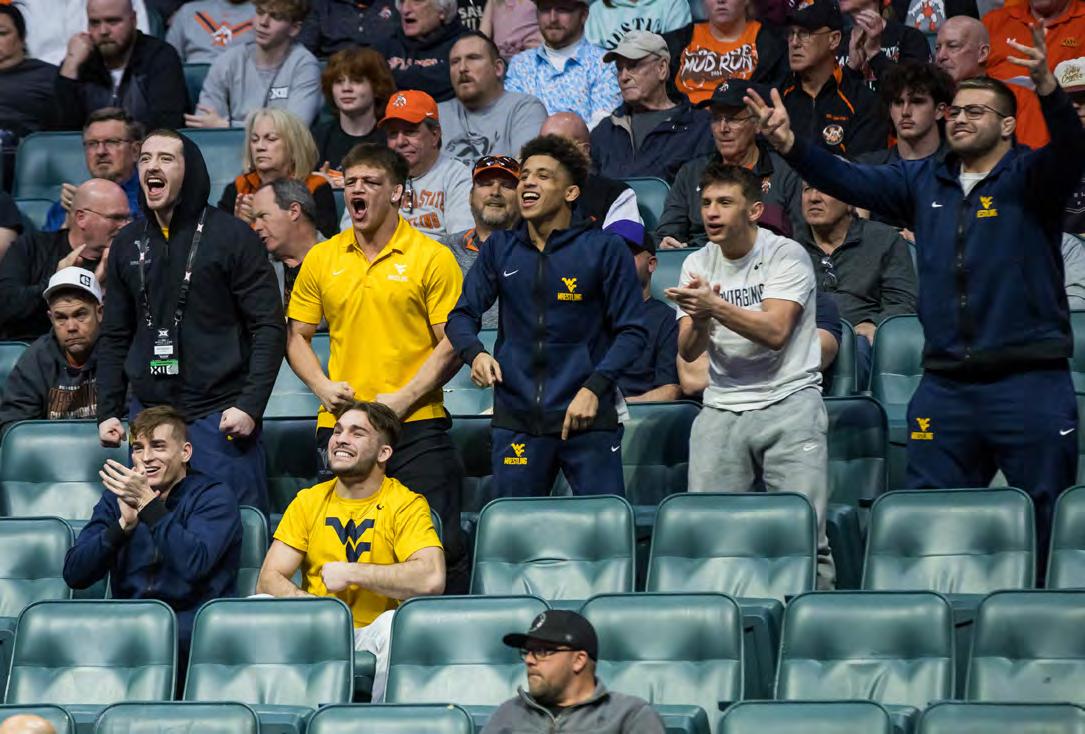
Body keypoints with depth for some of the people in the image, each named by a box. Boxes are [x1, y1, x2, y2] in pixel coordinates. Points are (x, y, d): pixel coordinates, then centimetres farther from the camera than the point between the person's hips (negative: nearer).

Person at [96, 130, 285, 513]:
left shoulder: (231, 236, -2)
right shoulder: (128, 245, 13)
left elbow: (269, 327, -5)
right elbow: (114, 337, 18)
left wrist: (250, 405, -12)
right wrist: (108, 411, 9)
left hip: (220, 416, -5)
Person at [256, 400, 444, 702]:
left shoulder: (406, 504, -1)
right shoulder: (308, 501, 12)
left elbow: (432, 579, -19)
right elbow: (269, 580, 2)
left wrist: (349, 573, -11)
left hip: (371, 637, -3)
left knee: (397, 624, -36)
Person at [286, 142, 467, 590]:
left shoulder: (432, 258, -1)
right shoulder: (321, 259, 11)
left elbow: (453, 343, -4)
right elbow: (297, 336, 15)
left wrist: (405, 399, -14)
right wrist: (323, 386, -3)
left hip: (417, 425, -4)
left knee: (437, 545, -7)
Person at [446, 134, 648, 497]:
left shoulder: (605, 248, -1)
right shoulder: (500, 249, 10)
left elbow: (632, 331, -2)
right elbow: (462, 314, 13)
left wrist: (595, 387, -15)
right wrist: (475, 353, -10)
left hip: (588, 417, -3)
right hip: (516, 421, 3)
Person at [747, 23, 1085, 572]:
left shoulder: (1028, 177, -1)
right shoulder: (925, 181, 14)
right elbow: (850, 182, 10)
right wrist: (790, 145, -7)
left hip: (1029, 383, -5)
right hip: (945, 384, 5)